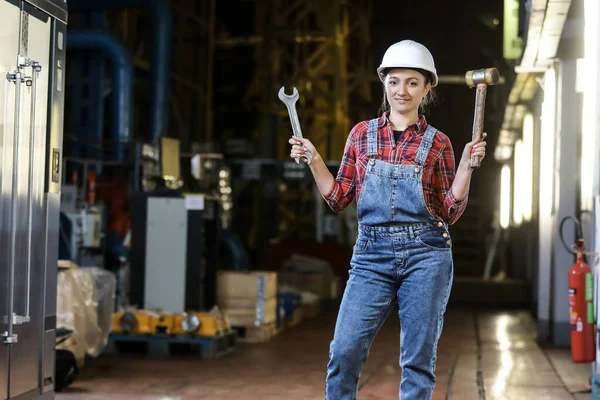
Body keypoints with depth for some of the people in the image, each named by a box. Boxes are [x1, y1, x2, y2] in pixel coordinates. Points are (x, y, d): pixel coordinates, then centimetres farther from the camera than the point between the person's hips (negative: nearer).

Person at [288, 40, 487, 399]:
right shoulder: (362, 134, 9)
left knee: (419, 360, 2)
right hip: (373, 255, 1)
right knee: (345, 351, -8)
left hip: (425, 255, -1)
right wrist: (313, 160, 1)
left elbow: (451, 212, 3)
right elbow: (339, 199, 11)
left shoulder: (437, 143, 4)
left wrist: (467, 164, -7)